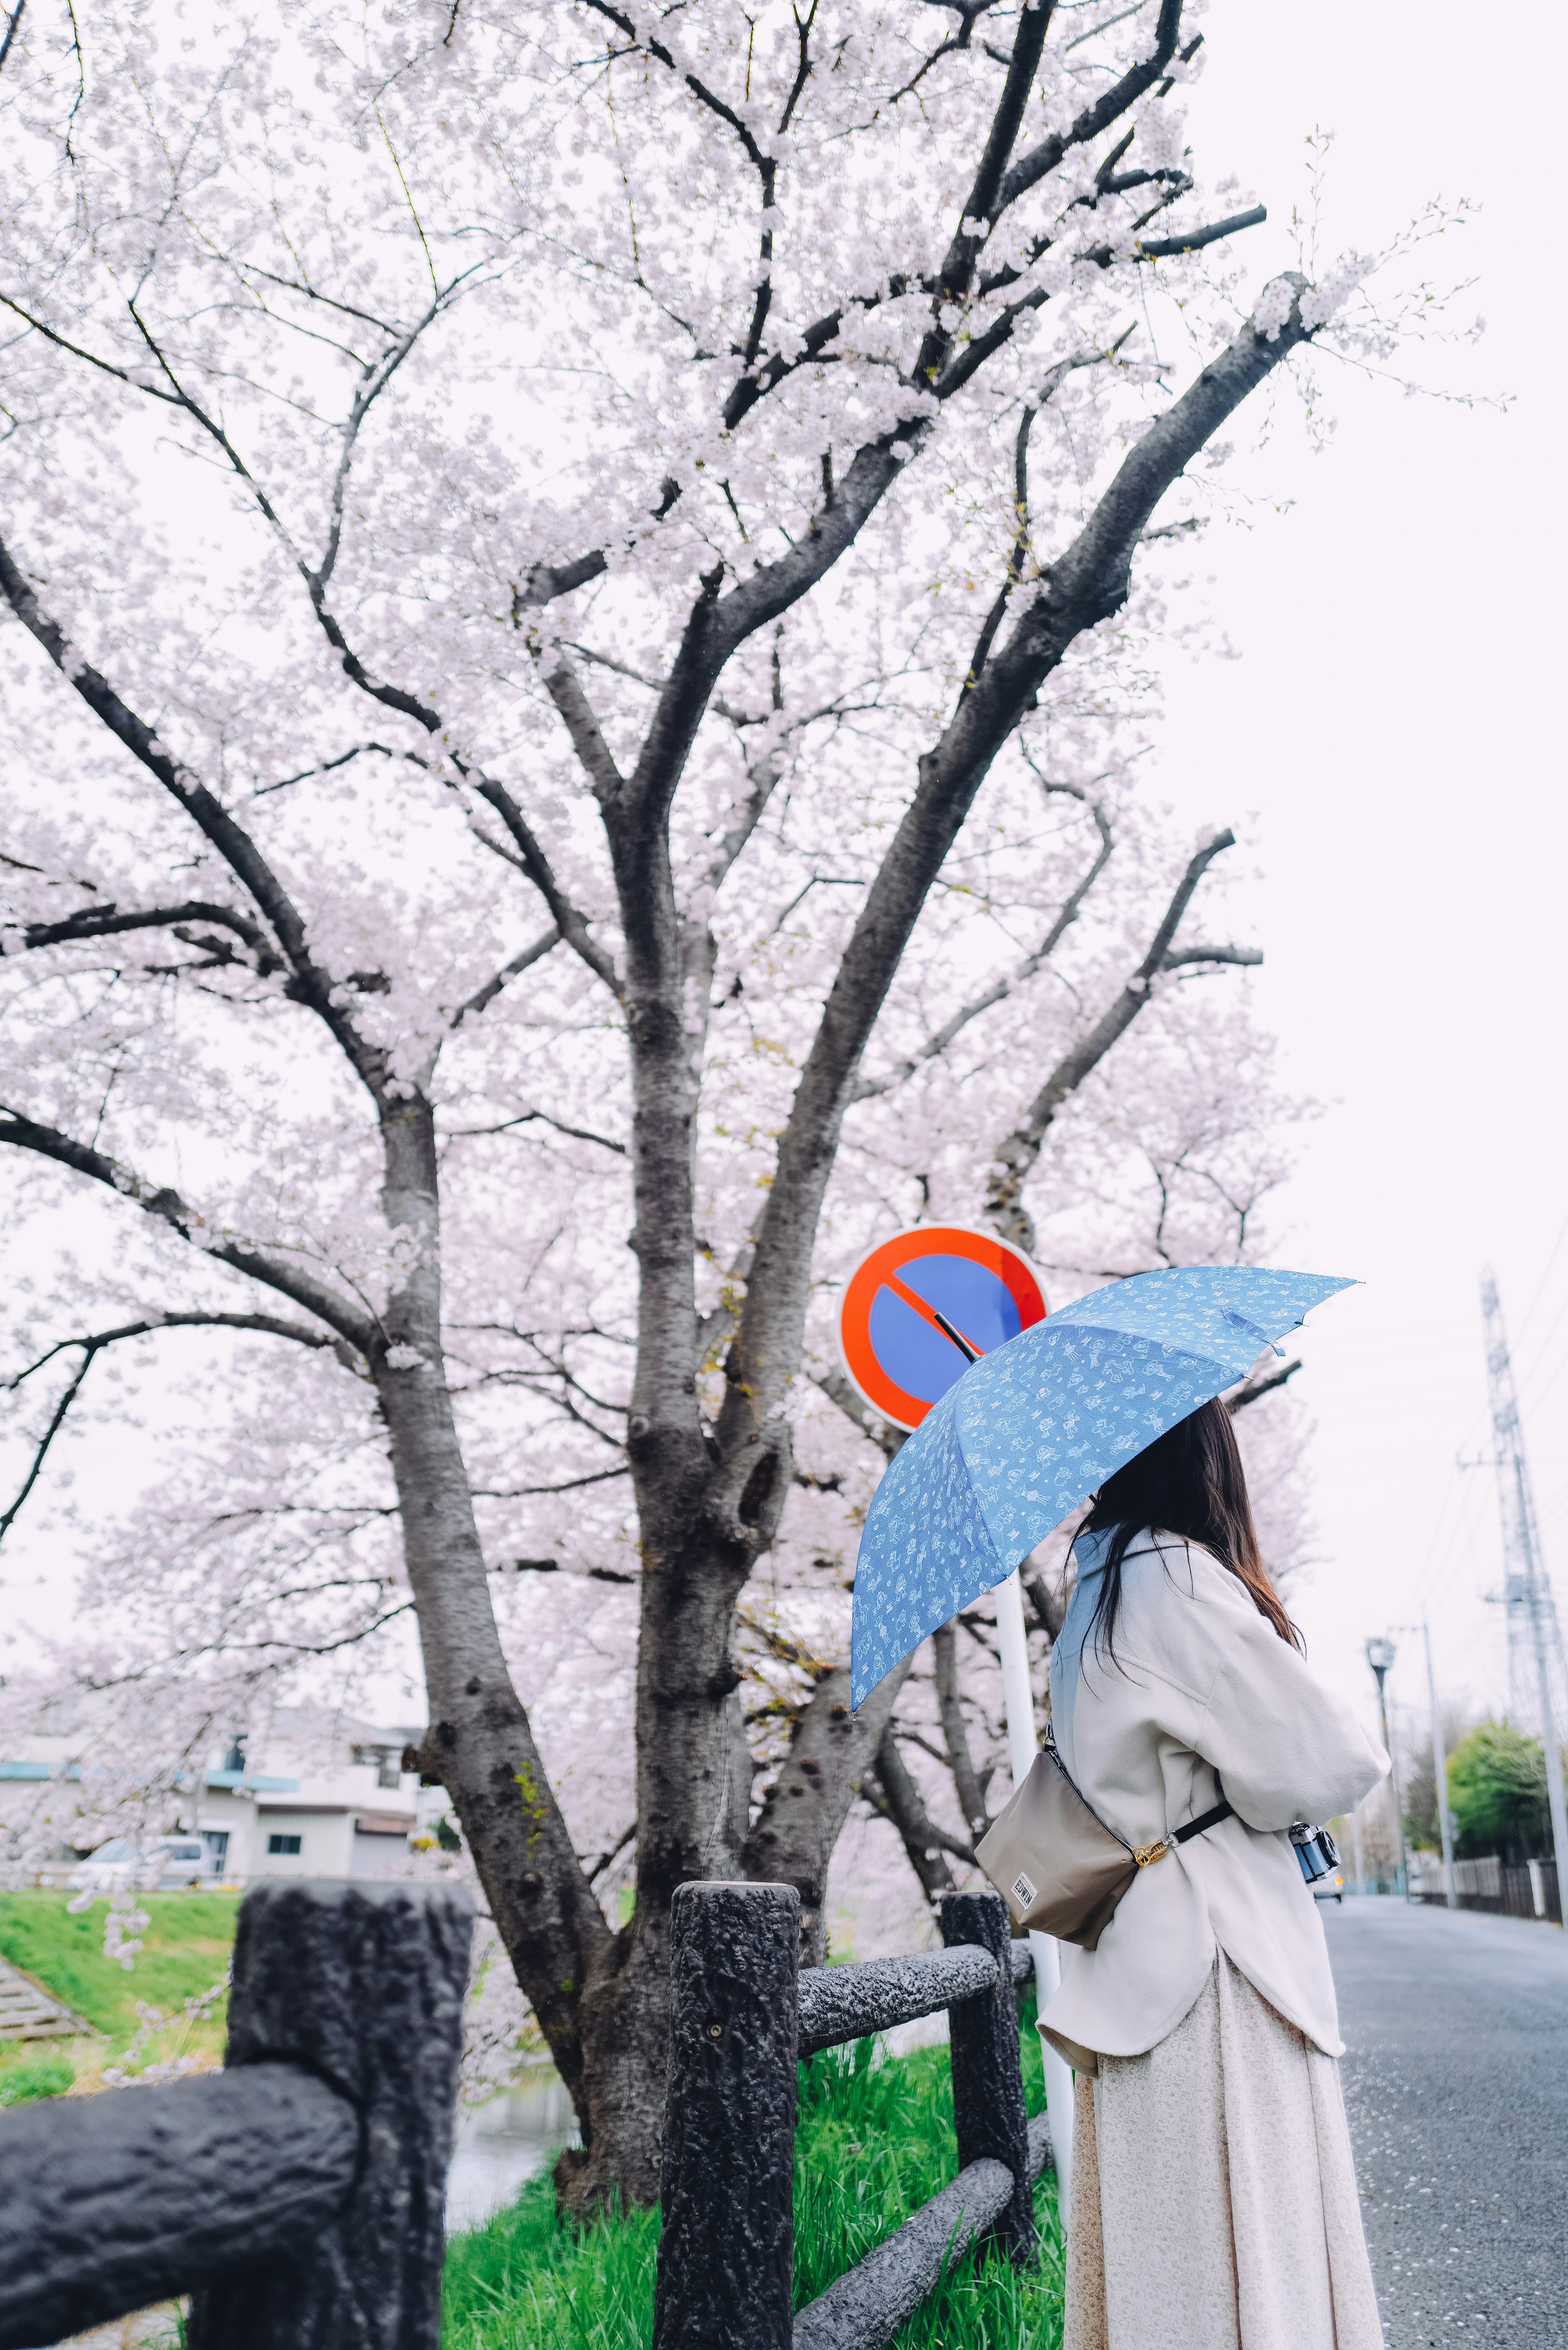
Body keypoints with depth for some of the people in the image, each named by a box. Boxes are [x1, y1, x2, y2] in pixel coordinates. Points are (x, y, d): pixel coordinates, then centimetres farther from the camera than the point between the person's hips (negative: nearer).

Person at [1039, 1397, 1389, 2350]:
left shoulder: (1100, 1587, 13)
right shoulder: (1177, 1574, -14)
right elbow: (1318, 1764, -14)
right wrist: (1357, 1748, 5)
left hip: (1141, 1954, 9)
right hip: (1221, 1952, -9)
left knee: (1164, 2250, 11)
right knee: (1251, 2237, -3)